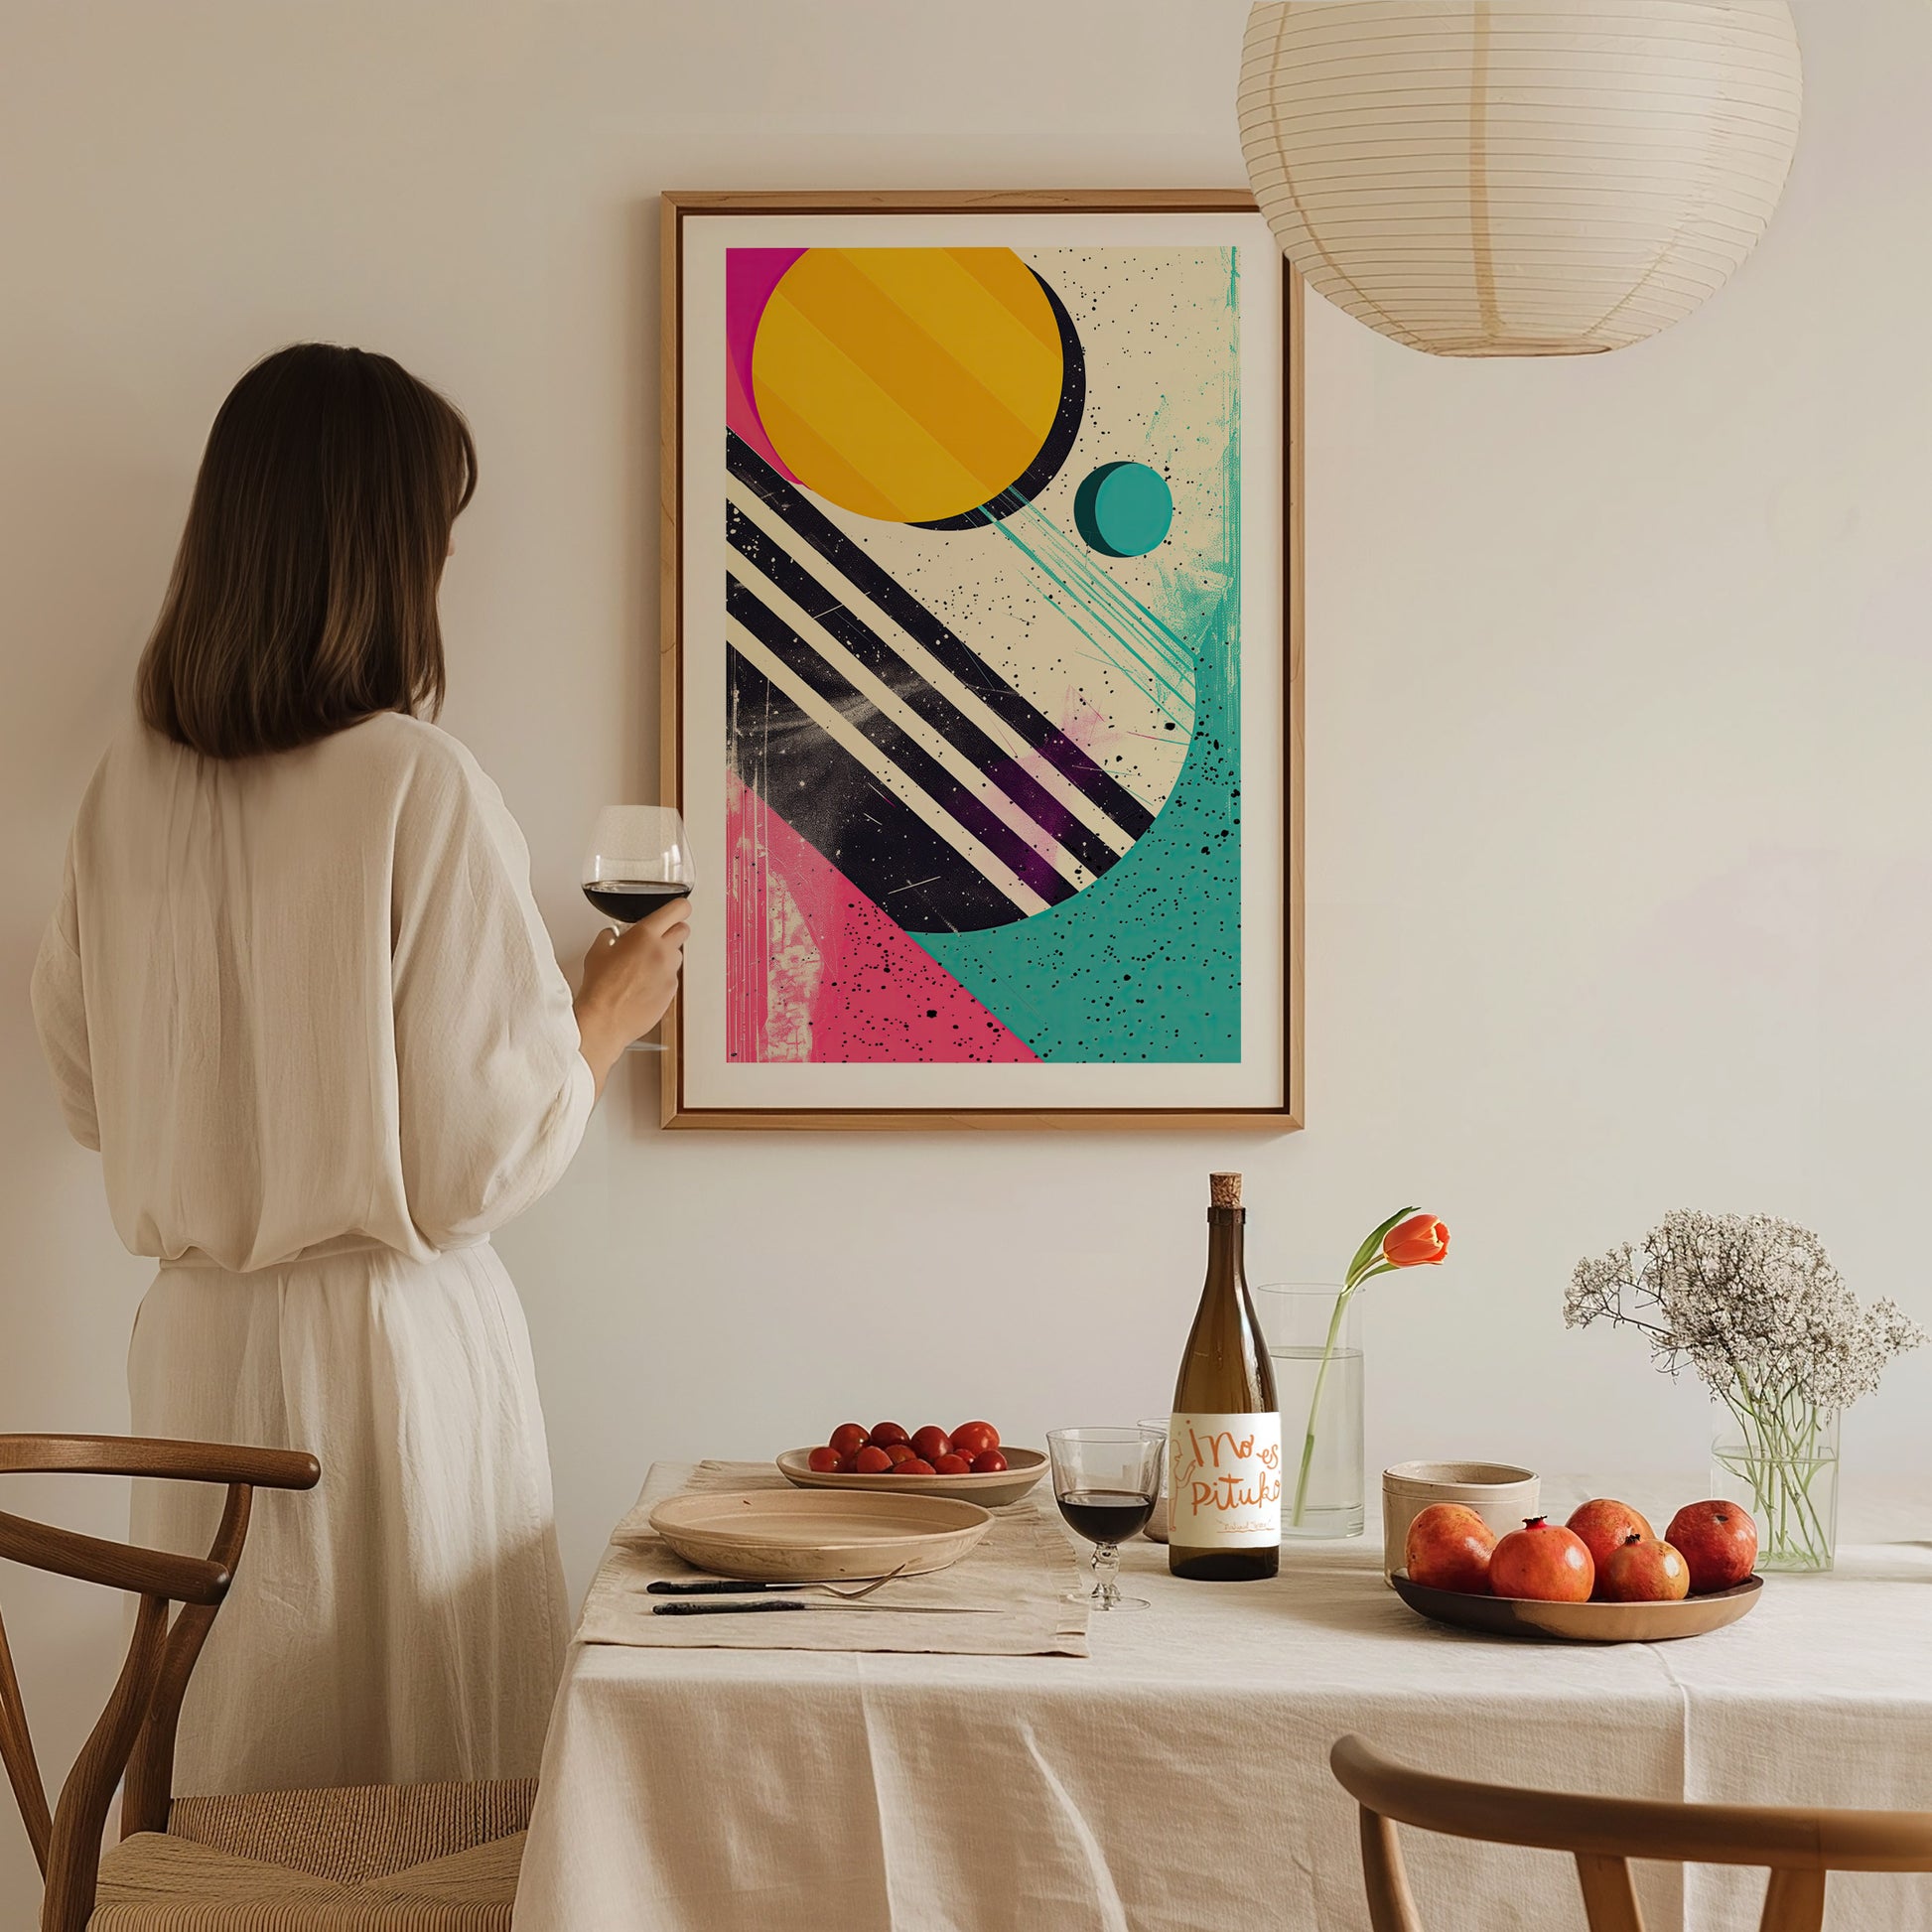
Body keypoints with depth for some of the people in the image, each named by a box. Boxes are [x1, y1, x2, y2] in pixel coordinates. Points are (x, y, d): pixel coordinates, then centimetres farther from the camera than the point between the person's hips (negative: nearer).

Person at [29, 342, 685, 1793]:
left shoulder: (132, 785, 0)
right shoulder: (421, 788, -16)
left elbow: (90, 1093, 12)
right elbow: (486, 1155, -14)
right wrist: (610, 1012, 3)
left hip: (195, 1343, 6)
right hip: (390, 1343, -6)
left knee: (233, 1775, 15)